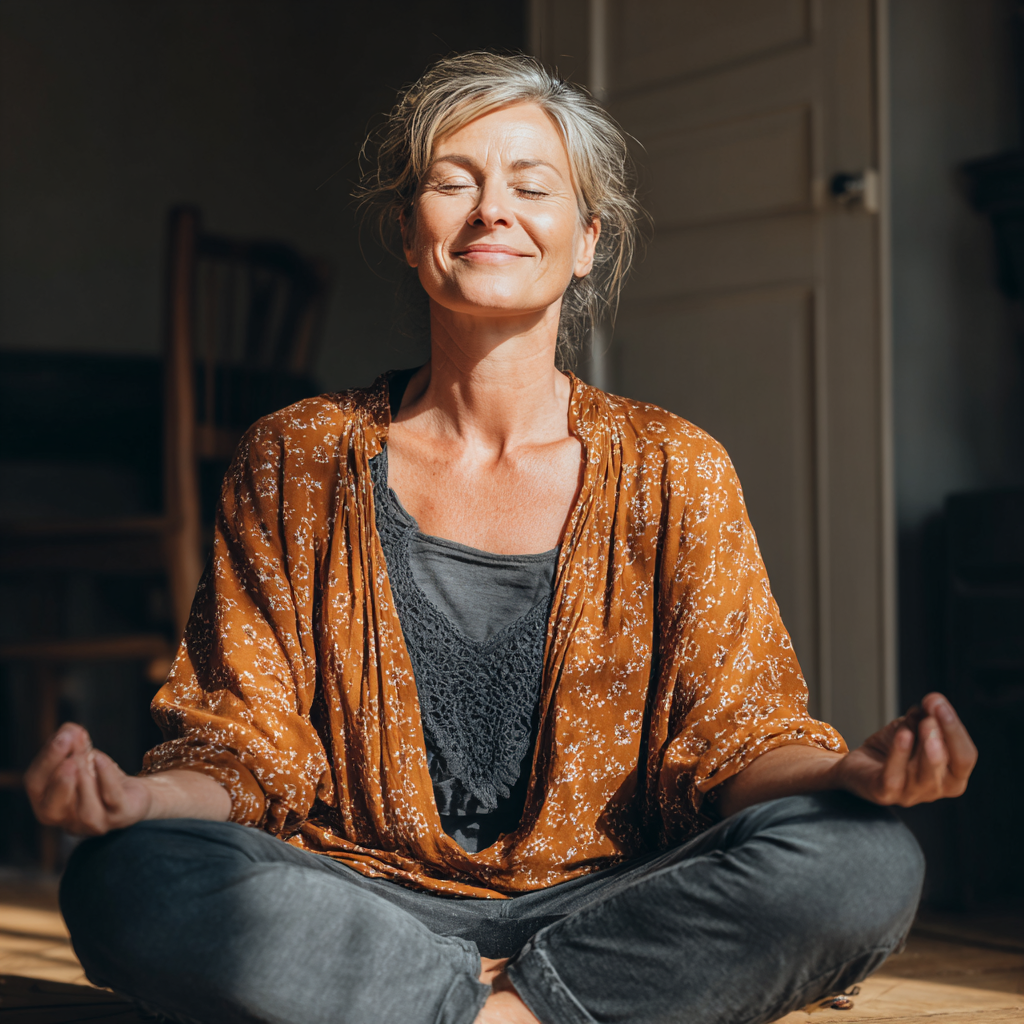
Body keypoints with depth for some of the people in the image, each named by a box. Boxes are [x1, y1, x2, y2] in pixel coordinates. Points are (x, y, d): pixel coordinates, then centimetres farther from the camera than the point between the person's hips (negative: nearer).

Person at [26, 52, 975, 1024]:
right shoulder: (296, 463, 7)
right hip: (358, 916, 0)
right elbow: (244, 746, 4)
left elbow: (734, 739, 1)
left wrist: (850, 774, -24)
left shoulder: (671, 472, 7)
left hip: (604, 908, 1)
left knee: (867, 861, -28)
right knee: (121, 881, -31)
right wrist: (139, 796, -21)